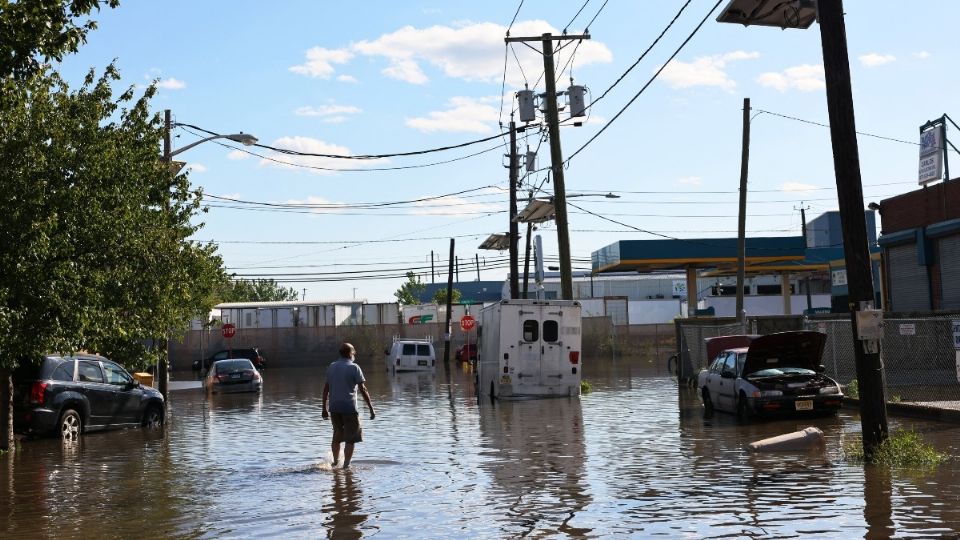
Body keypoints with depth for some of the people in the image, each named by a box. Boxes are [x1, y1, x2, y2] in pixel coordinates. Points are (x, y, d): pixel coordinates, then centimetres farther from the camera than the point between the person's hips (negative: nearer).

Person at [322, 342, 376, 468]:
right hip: (349, 407, -5)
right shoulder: (354, 368, -7)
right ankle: (346, 465, 1)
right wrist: (371, 409, -7)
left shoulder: (331, 367, 9)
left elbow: (326, 389, 11)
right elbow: (363, 390, -10)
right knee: (350, 439, 3)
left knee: (337, 435, 21)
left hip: (334, 407, 5)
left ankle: (335, 462, 27)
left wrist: (324, 408, 18)